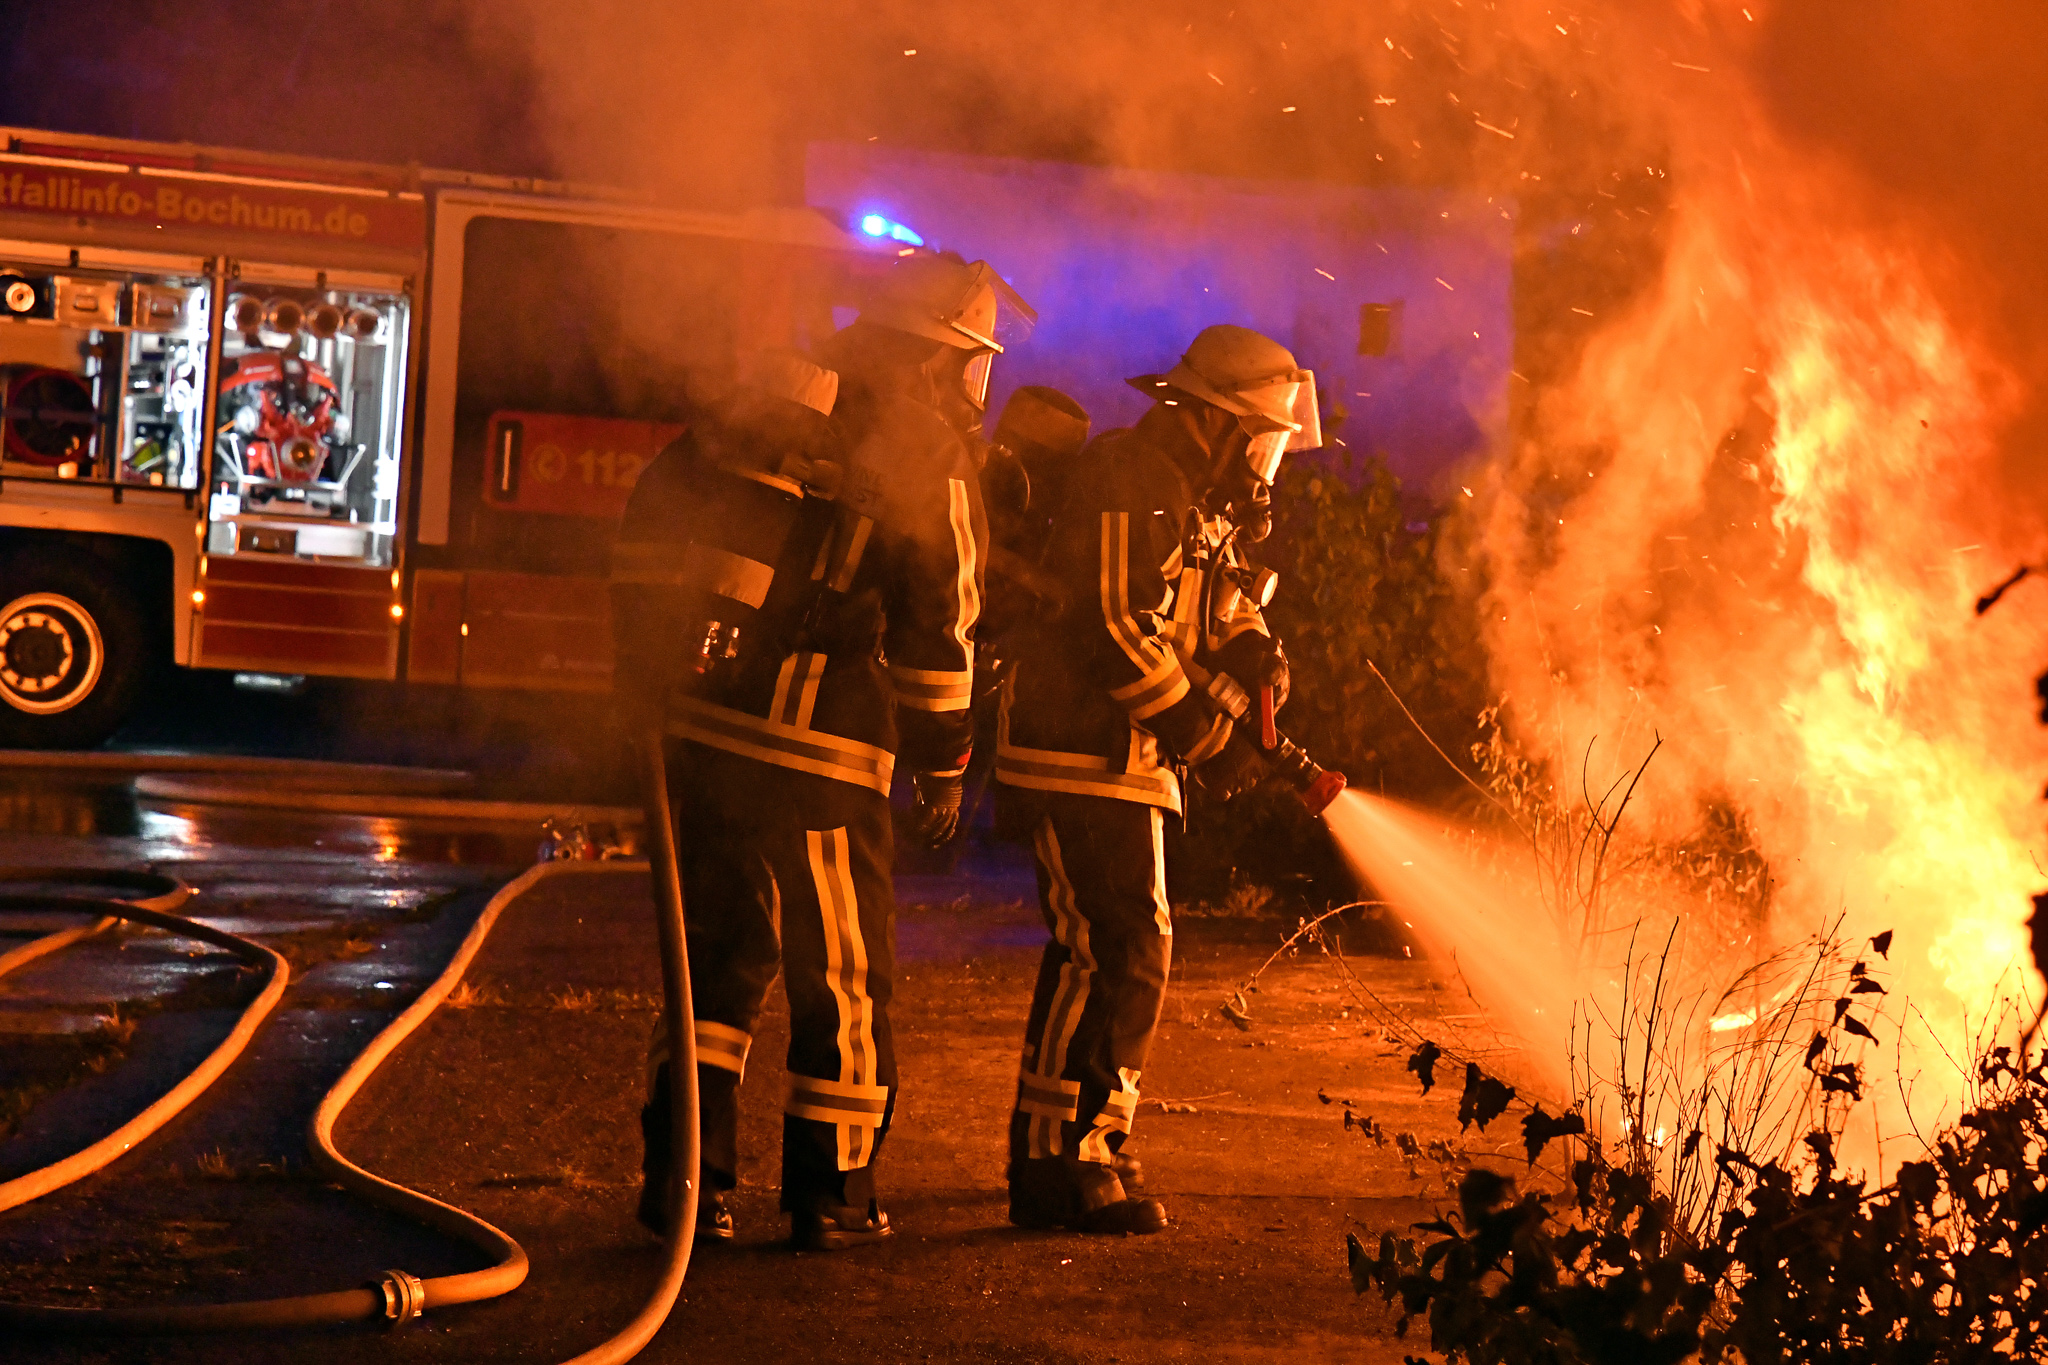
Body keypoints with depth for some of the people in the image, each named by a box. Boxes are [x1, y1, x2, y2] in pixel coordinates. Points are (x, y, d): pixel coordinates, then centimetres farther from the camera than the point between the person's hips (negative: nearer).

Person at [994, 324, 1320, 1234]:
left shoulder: (1201, 501, 17)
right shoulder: (1135, 484, -16)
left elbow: (1221, 604, 25)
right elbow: (1115, 630, -23)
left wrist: (1252, 653, 1)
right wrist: (1205, 737, -19)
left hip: (1124, 757, 11)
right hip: (1080, 751, -11)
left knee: (1125, 952, 15)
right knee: (1111, 951, -14)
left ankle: (1064, 1149, 24)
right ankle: (1059, 1164, -11)